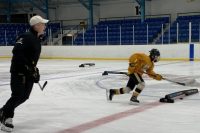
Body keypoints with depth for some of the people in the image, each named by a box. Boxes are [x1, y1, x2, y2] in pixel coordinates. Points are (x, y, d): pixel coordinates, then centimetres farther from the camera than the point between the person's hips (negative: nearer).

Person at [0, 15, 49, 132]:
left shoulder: (37, 39, 13)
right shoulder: (26, 37, -17)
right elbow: (17, 52, -28)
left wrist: (35, 69, 18)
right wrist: (28, 66, -28)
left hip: (29, 72, 9)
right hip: (19, 71, -9)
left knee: (24, 96, 8)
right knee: (18, 95, -9)